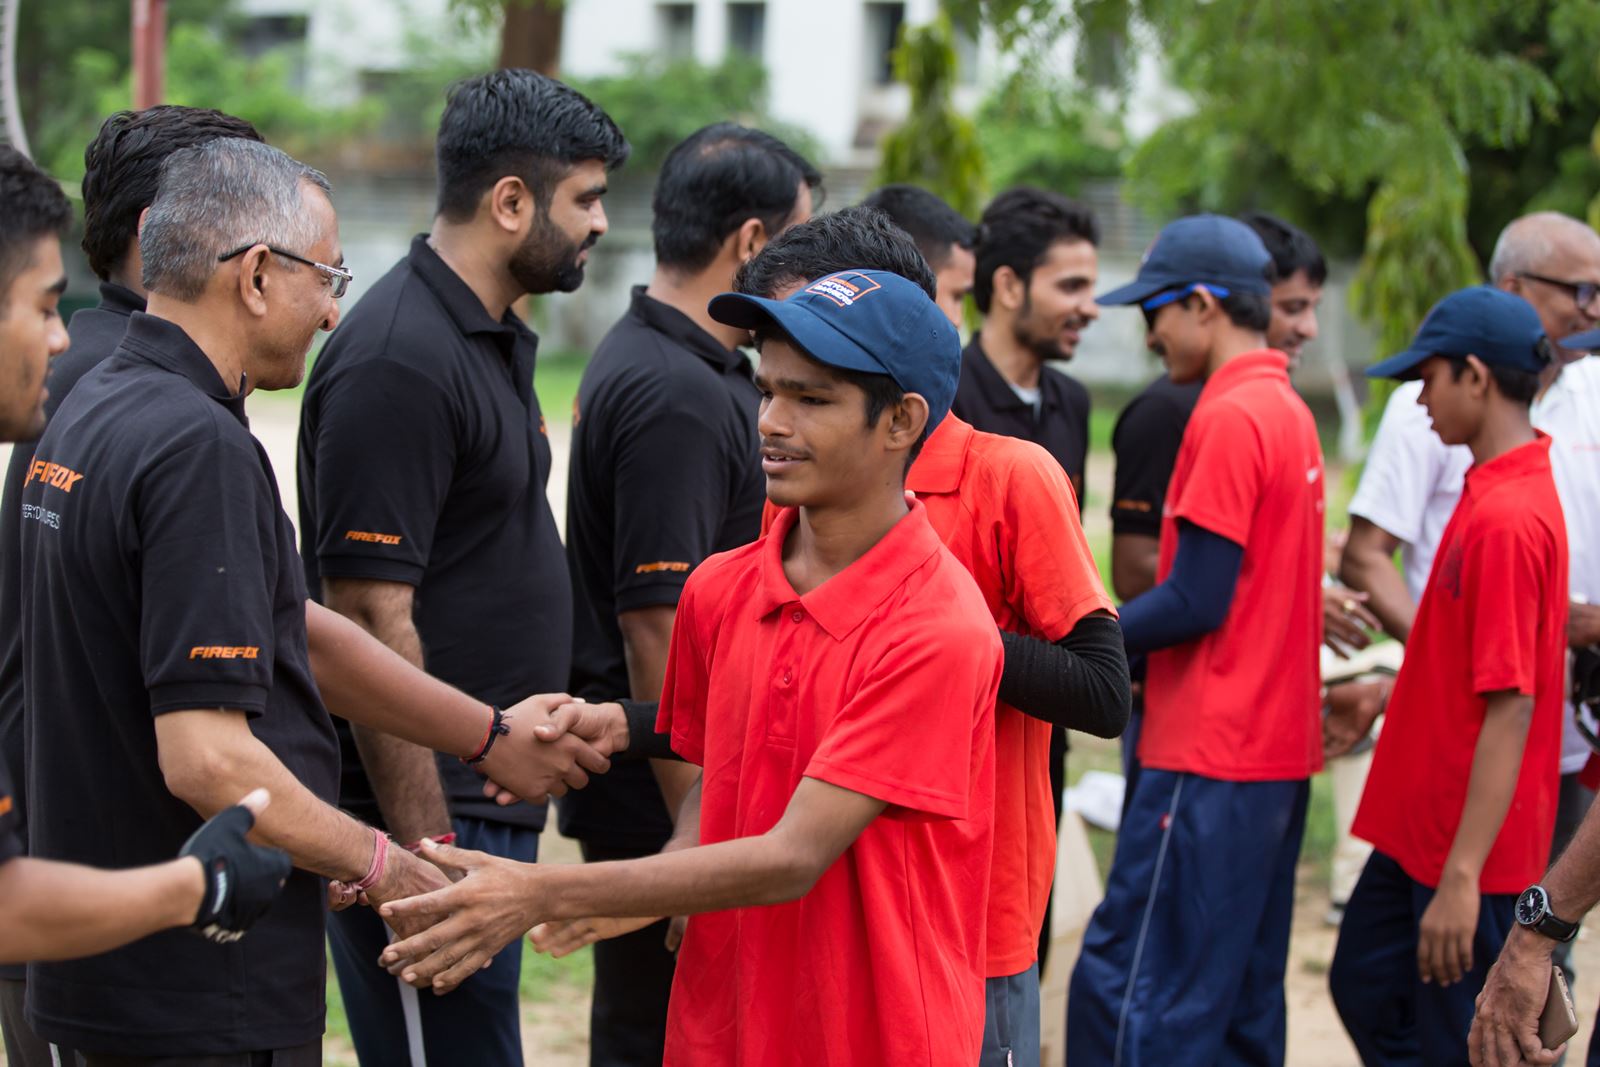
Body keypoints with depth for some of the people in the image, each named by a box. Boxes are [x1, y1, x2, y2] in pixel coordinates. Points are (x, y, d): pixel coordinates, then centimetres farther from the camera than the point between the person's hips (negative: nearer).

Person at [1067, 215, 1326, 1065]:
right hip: (1279, 749, 10)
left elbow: (1196, 600, -18)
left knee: (1126, 992, -7)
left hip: (1210, 759, -10)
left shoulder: (1229, 419, -14)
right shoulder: (1290, 413, 15)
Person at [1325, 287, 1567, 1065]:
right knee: (1364, 986, 19)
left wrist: (1463, 876, -25)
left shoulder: (1508, 516, -23)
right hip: (1421, 825, 10)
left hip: (1467, 849, -10)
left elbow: (1510, 709, -25)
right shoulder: (1496, 490, 7)